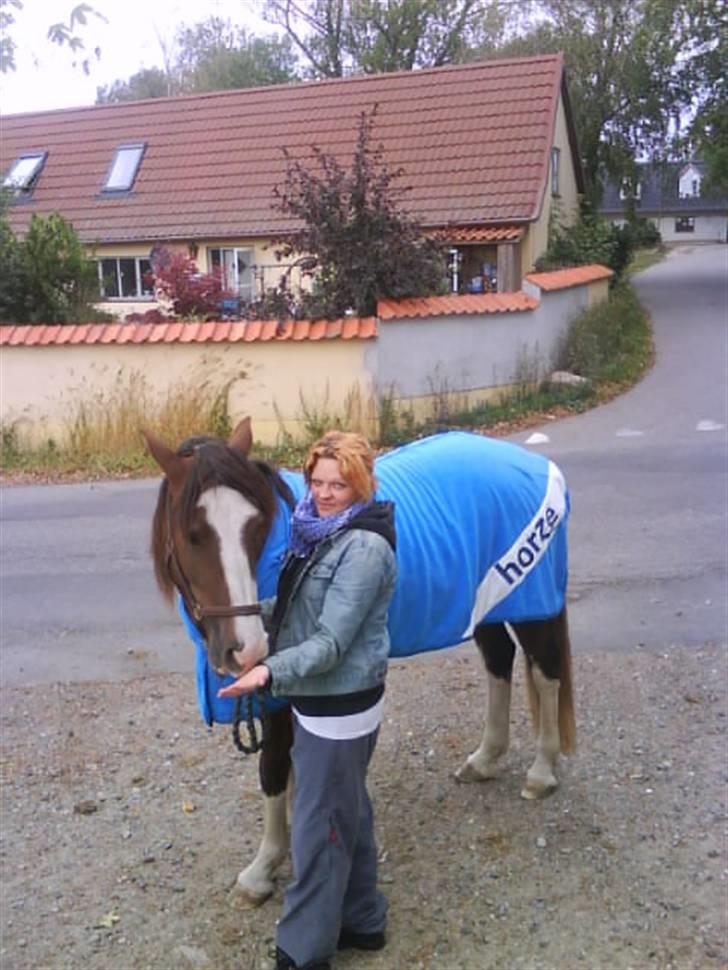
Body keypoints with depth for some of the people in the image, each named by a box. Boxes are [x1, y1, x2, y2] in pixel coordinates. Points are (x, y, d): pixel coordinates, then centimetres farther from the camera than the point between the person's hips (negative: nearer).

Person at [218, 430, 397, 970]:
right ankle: (362, 920, 40)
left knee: (317, 830, 5)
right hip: (319, 701, 9)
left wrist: (271, 672, -39)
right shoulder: (322, 534, 4)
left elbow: (330, 643, -26)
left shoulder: (364, 549, -23)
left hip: (339, 709, -9)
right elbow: (297, 608, 16)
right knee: (347, 815, 22)